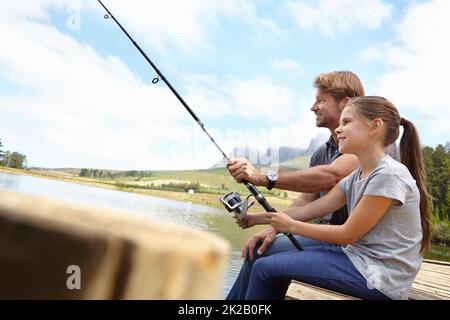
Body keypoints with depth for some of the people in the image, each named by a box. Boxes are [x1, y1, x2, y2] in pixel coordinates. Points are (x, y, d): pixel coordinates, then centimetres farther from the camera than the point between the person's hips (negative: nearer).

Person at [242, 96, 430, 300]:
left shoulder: (389, 174, -19)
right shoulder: (356, 177, 7)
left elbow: (347, 234, -17)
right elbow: (309, 211, 5)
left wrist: (291, 226, -9)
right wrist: (257, 218, 0)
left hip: (380, 277, -8)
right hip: (357, 256, 8)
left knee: (265, 267, -10)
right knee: (270, 260, 8)